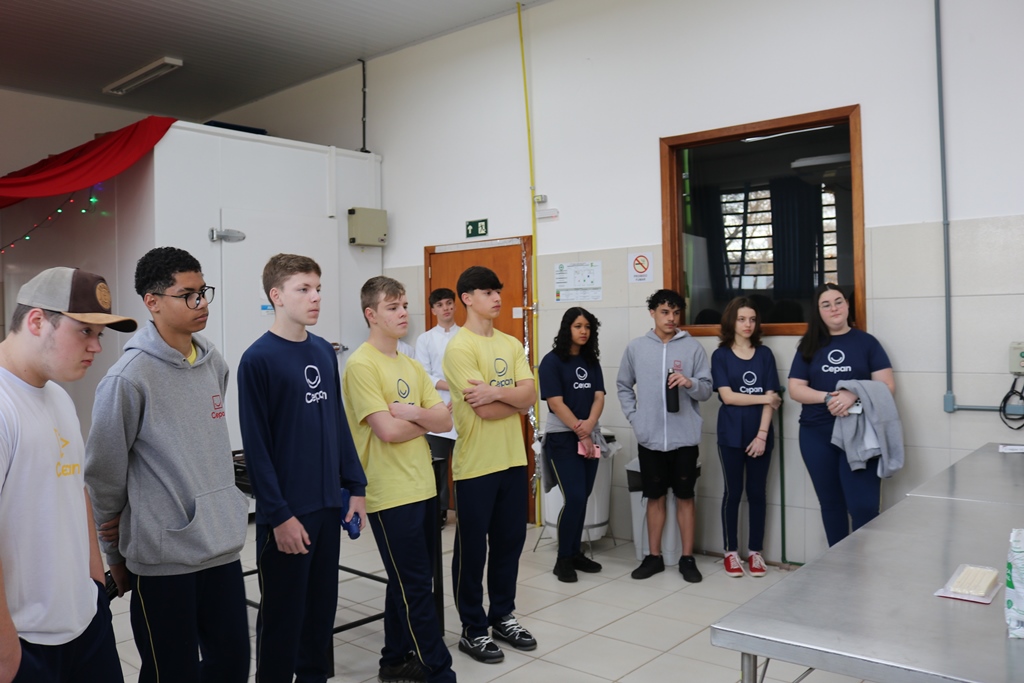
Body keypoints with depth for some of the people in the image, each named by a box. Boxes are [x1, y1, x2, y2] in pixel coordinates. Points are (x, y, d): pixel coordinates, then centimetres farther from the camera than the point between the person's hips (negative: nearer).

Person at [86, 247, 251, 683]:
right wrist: (115, 555, 1)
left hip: (223, 545, 6)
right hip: (164, 555, -6)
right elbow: (103, 474, -8)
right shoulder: (130, 377, -15)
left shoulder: (215, 364, 5)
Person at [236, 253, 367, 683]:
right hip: (287, 510, -6)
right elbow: (255, 446, -13)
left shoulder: (324, 352, 7)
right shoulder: (258, 359, -12)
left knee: (323, 606, 17)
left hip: (328, 503, 6)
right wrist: (279, 514, -15)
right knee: (283, 613, 8)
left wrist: (355, 486, 9)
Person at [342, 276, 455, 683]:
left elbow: (445, 421, 6)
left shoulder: (411, 366, 11)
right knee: (417, 587, 1)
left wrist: (411, 413, -13)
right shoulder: (362, 365, -13)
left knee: (408, 583, 18)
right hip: (391, 495, -8)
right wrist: (425, 421, -3)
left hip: (423, 488, 8)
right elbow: (388, 430, -20)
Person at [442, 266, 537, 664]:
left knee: (510, 542, 16)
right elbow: (484, 410, -19)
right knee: (472, 548, 6)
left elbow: (530, 396, -2)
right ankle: (473, 629, 21)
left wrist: (497, 391, -17)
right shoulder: (459, 348, -12)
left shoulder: (511, 344, 9)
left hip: (513, 459, 7)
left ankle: (502, 616, 32)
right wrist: (517, 396, -5)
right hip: (476, 464, -6)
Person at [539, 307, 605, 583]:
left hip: (589, 437, 6)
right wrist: (580, 434, -14)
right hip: (562, 438, -6)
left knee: (583, 498, 7)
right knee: (574, 498, -11)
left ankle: (575, 553, 20)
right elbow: (556, 403, -13)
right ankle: (563, 559, 2)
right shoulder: (552, 361, -7)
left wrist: (589, 425, -16)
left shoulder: (591, 361, 11)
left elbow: (599, 397, 3)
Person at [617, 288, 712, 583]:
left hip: (685, 437, -1)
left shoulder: (693, 347, -1)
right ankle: (654, 556, 22)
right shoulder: (635, 347, 4)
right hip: (650, 438, 1)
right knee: (655, 497, 11)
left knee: (685, 497, 7)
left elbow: (707, 390, -1)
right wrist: (633, 416, 2)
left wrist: (690, 383, -21)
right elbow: (623, 385, 12)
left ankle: (687, 558, 18)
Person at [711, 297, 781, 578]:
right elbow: (727, 396, -9)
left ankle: (755, 552, 19)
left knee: (757, 493, 7)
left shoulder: (764, 354, 6)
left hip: (760, 434, 2)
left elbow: (771, 398, -1)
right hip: (731, 435, -2)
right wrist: (765, 398, -7)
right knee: (733, 493, 5)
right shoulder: (721, 355, 0)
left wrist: (762, 434, -9)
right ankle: (731, 552, 17)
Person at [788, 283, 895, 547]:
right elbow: (795, 389, 2)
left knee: (864, 506, -8)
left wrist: (854, 395, -20)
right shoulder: (810, 346, 7)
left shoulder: (866, 342, 3)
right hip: (816, 435, 2)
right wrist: (828, 397, -16)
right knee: (830, 503, 12)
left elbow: (888, 385, -3)